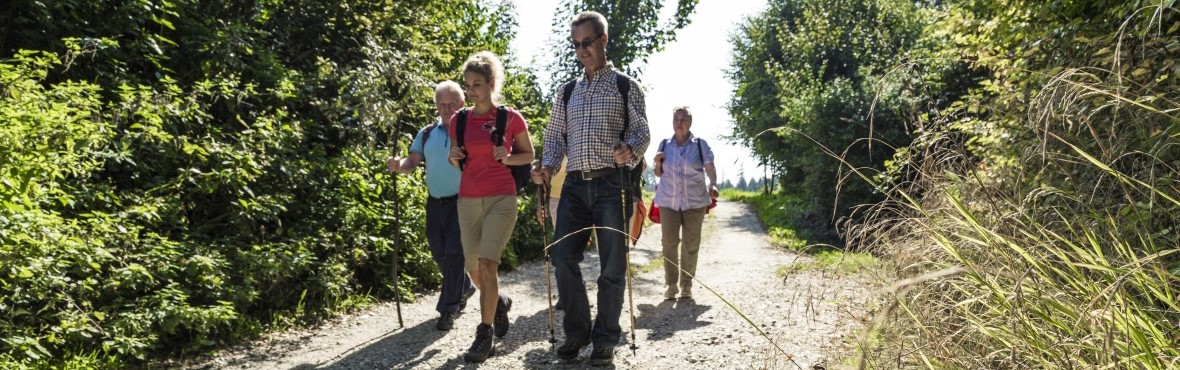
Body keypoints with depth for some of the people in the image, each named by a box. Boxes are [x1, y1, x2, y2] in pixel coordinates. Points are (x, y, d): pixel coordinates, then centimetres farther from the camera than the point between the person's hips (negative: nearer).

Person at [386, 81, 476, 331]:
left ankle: (448, 309, 4)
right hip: (435, 203, 6)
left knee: (453, 255, -7)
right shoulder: (427, 134, 9)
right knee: (440, 254, 16)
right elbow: (413, 162, 4)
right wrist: (399, 166, -16)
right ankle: (464, 288, 41)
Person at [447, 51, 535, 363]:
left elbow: (529, 155, 7)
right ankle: (500, 302, 41)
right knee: (473, 268, 10)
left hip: (501, 198, -4)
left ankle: (485, 336, -1)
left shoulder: (511, 117, -3)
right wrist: (454, 158, -6)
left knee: (487, 265, -13)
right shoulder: (459, 121, 6)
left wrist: (507, 157, -12)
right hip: (468, 200, 4)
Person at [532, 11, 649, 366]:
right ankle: (577, 331, 14)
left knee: (612, 264, 1)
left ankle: (605, 338, 15)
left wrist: (630, 150, -22)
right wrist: (547, 166, -3)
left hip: (612, 183, -3)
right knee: (562, 257, -3)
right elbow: (555, 136, 17)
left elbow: (641, 131, 1)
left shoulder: (625, 86, 6)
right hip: (575, 184, 4)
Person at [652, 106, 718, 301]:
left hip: (695, 201, -1)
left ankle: (686, 284, 14)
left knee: (691, 245, 4)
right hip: (668, 201, 1)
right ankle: (671, 284, 6)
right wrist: (658, 163, -9)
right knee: (669, 243, -1)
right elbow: (658, 173, 12)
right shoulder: (664, 144, 5)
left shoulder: (700, 144, -2)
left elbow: (710, 168, -6)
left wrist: (713, 185, -25)